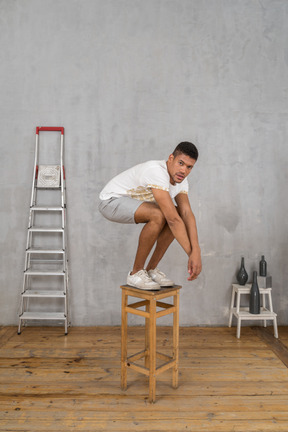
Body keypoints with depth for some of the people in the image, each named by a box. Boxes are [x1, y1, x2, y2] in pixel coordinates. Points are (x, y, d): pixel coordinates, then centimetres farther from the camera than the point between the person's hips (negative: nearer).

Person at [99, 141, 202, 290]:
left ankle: (151, 270, 3)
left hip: (132, 202, 9)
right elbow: (172, 219, -36)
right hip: (111, 200, -9)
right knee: (158, 216, -33)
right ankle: (136, 273, -14)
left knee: (180, 214, -5)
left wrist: (196, 251, -25)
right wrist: (191, 253, -31)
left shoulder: (180, 178, -4)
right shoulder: (157, 172, -33)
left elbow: (187, 214, -14)